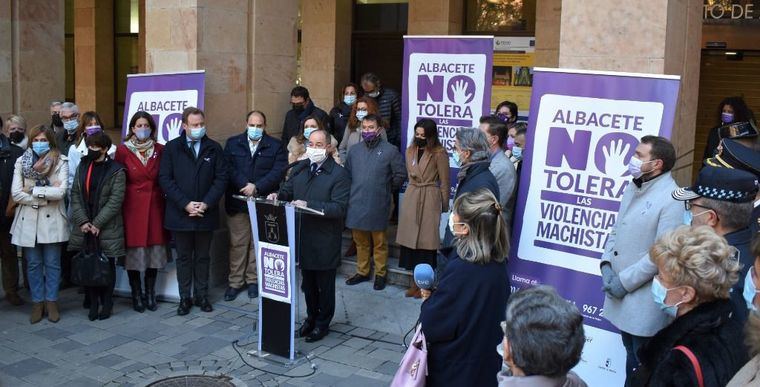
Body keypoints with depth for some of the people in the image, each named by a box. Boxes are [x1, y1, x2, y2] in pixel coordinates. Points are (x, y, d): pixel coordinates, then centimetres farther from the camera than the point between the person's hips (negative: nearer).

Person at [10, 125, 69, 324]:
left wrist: (33, 191, -11)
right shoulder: (21, 162, 3)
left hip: (52, 220, -2)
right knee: (33, 264, 8)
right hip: (28, 220, 2)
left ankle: (51, 302, 15)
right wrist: (46, 196, -11)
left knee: (52, 264, 5)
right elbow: (16, 194, -6)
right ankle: (37, 303, 18)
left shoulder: (60, 162, -2)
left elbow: (61, 191, -14)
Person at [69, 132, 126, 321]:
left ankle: (107, 304, 16)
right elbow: (75, 195, 6)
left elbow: (115, 201, -10)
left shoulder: (116, 170, -5)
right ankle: (93, 303, 14)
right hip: (84, 227, 4)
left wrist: (97, 224, -14)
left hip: (107, 228, -4)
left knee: (107, 265, 5)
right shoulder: (82, 167, 10)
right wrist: (82, 221, -7)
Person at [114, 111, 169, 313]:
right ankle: (137, 295, 12)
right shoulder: (123, 150, 0)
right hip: (132, 206, -2)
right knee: (134, 251, 1)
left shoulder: (160, 150, 5)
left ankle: (150, 293, 17)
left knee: (154, 250, 5)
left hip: (155, 205, 2)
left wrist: (166, 200, 1)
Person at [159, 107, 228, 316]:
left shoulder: (214, 148, 3)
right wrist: (186, 204, -13)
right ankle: (185, 297, 17)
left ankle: (202, 295, 21)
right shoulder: (172, 148, 1)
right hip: (180, 213, -1)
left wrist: (206, 204, -11)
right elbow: (165, 179, -4)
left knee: (203, 257, 11)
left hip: (206, 213, 1)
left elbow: (221, 179, 0)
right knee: (184, 257, 9)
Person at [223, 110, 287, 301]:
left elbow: (278, 171, -7)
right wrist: (245, 185, -16)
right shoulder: (233, 143, 8)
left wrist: (256, 187, -16)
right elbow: (228, 169, -3)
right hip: (237, 201, 1)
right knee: (237, 243, 4)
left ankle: (253, 280, 18)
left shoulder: (275, 146, 4)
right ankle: (235, 281, 13)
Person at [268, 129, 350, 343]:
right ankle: (311, 318, 36)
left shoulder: (339, 174, -12)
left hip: (325, 242, -5)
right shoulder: (300, 169, 8)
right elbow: (288, 191, 16)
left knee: (325, 285, 9)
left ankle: (323, 324, 26)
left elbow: (339, 208, -20)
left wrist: (308, 205, -29)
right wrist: (278, 196, -8)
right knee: (307, 283, 18)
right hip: (303, 238, 6)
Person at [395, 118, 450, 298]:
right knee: (411, 238, 6)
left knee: (426, 240, 0)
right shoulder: (410, 150, 8)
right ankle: (416, 281, 17)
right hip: (410, 197, 5)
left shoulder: (439, 153, -8)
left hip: (430, 199, -5)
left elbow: (445, 182, -2)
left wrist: (444, 207, 2)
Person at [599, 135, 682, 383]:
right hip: (621, 289, 8)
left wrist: (625, 281, -17)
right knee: (631, 353, 21)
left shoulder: (672, 199, -18)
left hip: (644, 296, -8)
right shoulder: (633, 188, 9)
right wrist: (607, 265, -3)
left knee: (643, 363, 5)